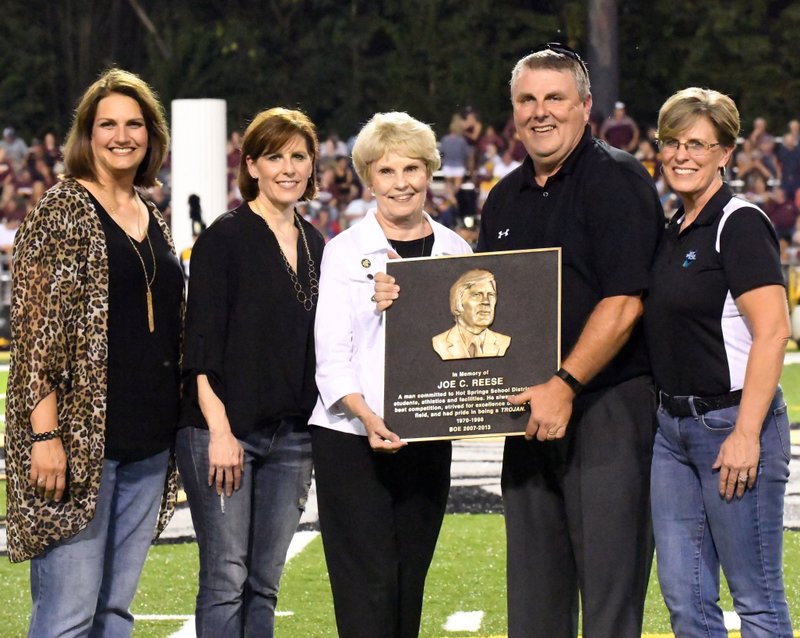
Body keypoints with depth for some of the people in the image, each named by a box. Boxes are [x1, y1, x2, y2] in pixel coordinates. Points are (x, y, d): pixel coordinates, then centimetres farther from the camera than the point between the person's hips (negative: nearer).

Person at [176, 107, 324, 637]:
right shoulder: (225, 239, -5)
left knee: (265, 586, 8)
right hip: (225, 429, -6)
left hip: (292, 435, 6)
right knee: (226, 583, -6)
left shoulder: (315, 246, 13)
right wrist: (219, 431, -16)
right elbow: (202, 344, -10)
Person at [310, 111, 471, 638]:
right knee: (369, 581, -8)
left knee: (410, 580, 7)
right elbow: (331, 356, -6)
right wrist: (367, 416, -22)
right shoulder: (345, 252, -1)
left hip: (427, 438, 4)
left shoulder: (455, 251, 10)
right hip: (351, 437, -4)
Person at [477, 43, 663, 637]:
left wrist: (565, 386, -21)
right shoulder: (507, 197, 16)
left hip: (607, 405, -7)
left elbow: (623, 304, -16)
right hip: (530, 412, 7)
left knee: (610, 587, -6)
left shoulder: (617, 180, -7)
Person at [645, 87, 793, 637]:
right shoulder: (675, 231, 15)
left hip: (731, 421, -8)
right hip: (674, 423, 8)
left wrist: (746, 433, -23)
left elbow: (773, 331, -19)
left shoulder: (740, 224, -11)